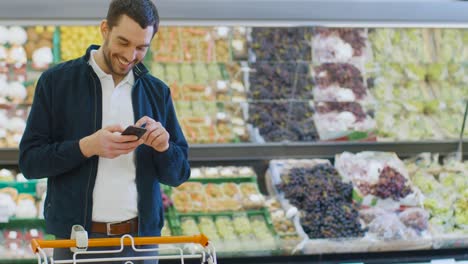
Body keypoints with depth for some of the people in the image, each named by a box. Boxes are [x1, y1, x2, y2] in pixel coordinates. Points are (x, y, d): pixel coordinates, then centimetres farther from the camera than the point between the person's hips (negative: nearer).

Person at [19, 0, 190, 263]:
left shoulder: (157, 91, 6)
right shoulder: (56, 81, -2)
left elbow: (179, 174, 7)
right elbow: (29, 160, -6)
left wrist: (163, 147, -14)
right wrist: (87, 147, -20)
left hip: (141, 238, 3)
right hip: (76, 240, -2)